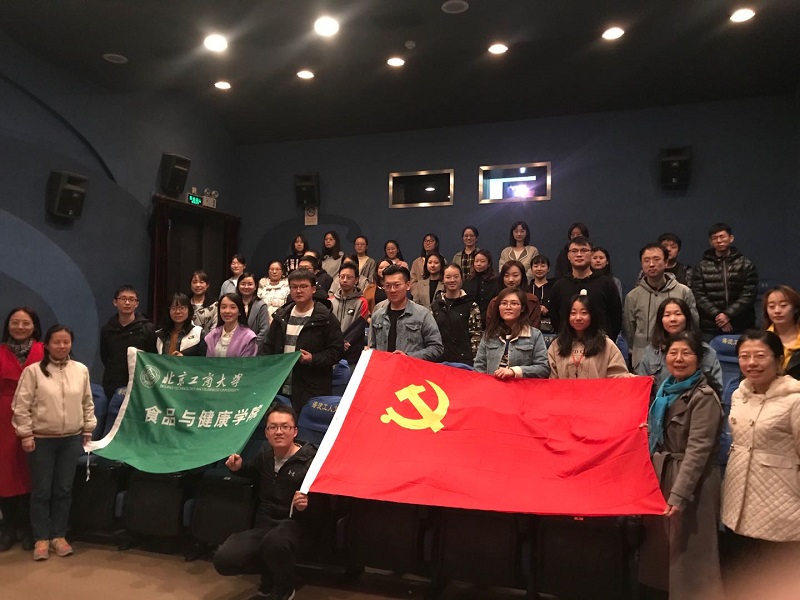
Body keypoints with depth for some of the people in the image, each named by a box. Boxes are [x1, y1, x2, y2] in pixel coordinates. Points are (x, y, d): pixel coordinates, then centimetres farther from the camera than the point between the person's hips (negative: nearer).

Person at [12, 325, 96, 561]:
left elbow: (87, 404, 9)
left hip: (72, 439, 3)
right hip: (41, 440, -2)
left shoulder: (81, 370, 2)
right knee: (41, 491, 6)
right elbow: (21, 406, -6)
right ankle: (41, 539, 18)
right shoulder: (33, 371, -7)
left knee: (64, 490, 10)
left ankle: (58, 536, 22)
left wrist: (88, 430, 8)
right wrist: (26, 434, -8)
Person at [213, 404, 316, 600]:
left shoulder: (310, 461, -15)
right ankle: (270, 575, 13)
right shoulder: (266, 452, 5)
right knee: (224, 560, -17)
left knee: (274, 542, -41)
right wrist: (240, 468, 8)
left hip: (293, 524, -5)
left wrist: (306, 506, -38)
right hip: (264, 523, 6)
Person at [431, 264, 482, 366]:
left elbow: (476, 335, -3)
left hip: (464, 361, -3)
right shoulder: (435, 305, 10)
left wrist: (475, 360, -8)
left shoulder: (471, 305, -2)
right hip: (440, 360, 3)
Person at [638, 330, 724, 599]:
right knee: (660, 543, 19)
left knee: (687, 550, 3)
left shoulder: (704, 397, -16)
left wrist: (678, 494, -26)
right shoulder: (668, 389, 7)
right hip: (661, 473, 8)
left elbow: (697, 451, -22)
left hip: (690, 480, -8)